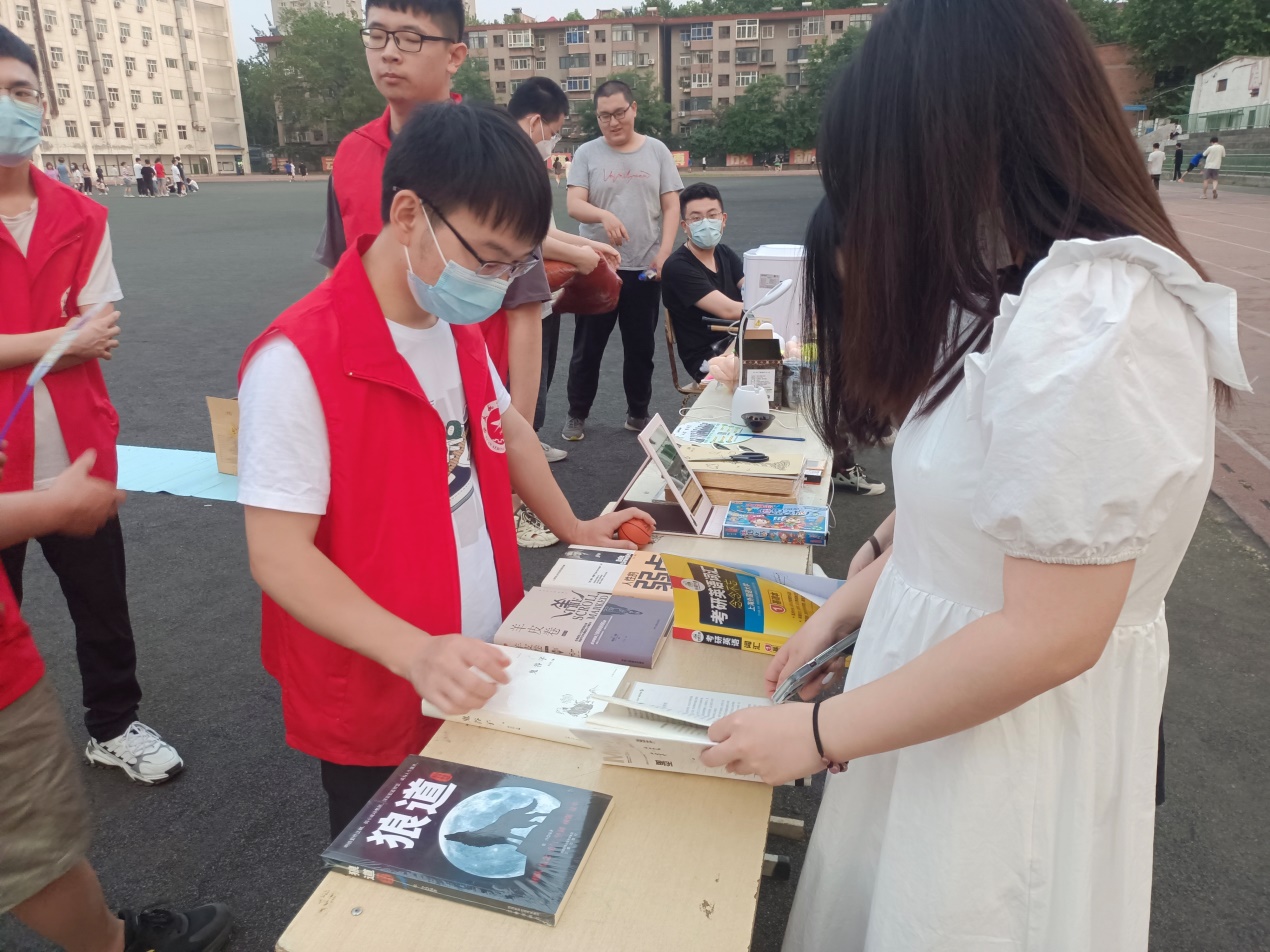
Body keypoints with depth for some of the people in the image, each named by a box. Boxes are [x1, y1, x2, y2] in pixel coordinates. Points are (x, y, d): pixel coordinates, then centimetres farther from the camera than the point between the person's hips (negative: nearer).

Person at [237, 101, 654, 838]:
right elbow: (279, 557, -24)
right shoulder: (298, 361, -24)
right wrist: (416, 653, -33)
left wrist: (572, 528, 21)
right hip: (375, 716, -7)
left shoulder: (459, 327, 2)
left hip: (477, 676, 7)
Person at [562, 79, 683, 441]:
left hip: (644, 269, 1)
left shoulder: (657, 151, 5)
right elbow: (574, 205, -9)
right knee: (587, 347, 7)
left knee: (641, 348, 11)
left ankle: (638, 414, 27)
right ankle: (577, 415, 21)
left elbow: (671, 207, 4)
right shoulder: (587, 153, 1)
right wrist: (605, 215, -30)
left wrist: (664, 252, -10)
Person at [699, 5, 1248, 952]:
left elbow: (1049, 635, -25)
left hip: (1011, 740, -8)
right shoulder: (1033, 295, 4)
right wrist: (840, 611, 12)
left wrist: (819, 733, -15)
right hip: (949, 706, 8)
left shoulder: (1092, 323, -25)